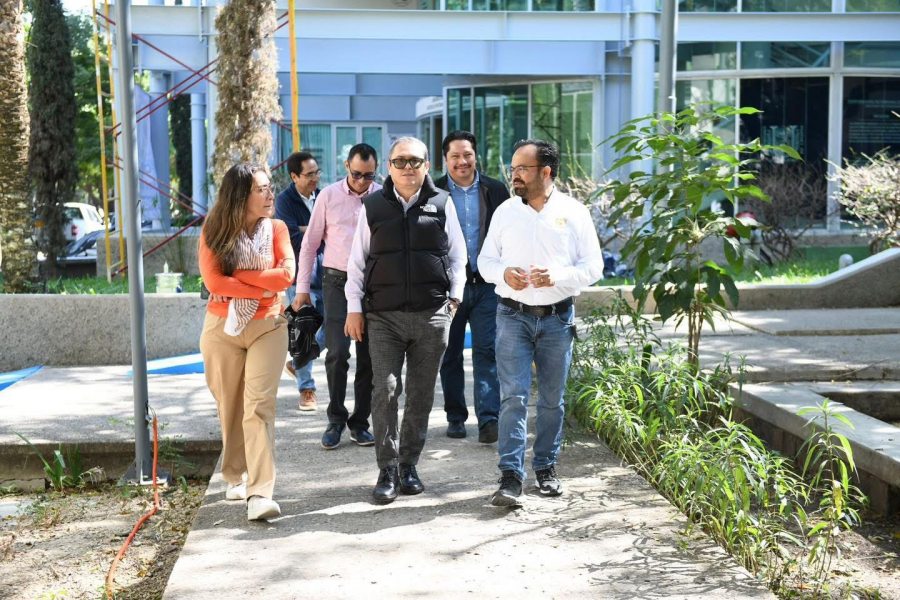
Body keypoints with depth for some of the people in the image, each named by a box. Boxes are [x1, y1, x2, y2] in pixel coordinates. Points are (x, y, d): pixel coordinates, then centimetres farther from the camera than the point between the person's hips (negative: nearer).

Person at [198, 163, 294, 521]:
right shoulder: (214, 232, -2)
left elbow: (286, 275, -12)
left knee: (259, 407, -12)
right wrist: (262, 288, -13)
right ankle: (234, 477, 30)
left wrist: (237, 275, -12)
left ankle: (259, 494, -17)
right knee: (230, 408, 10)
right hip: (222, 329, 1)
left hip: (268, 327, 0)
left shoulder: (276, 229, 2)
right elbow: (213, 281, -13)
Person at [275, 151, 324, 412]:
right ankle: (306, 388, 12)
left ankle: (297, 363, 31)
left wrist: (306, 230, -12)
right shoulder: (285, 201, -8)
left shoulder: (322, 195, 6)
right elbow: (295, 239, -16)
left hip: (323, 270, 5)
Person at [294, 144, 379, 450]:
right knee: (337, 352, -9)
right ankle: (335, 419, 7)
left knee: (368, 356, 5)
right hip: (338, 280, -1)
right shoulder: (329, 195, 2)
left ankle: (360, 422, 18)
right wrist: (302, 287, 5)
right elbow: (310, 243, 7)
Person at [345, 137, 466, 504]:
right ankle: (387, 471, 1)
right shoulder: (373, 206, 5)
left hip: (432, 315, 1)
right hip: (383, 315, -1)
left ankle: (409, 465, 21)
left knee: (421, 395, 7)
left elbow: (457, 255, 13)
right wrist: (354, 308, 5)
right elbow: (357, 261, 9)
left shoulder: (442, 204, 5)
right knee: (385, 390, -8)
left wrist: (453, 297, 6)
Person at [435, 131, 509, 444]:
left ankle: (489, 418, -8)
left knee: (487, 351, -7)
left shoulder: (496, 190, 5)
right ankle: (456, 417, 20)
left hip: (487, 285, 0)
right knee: (450, 355, 8)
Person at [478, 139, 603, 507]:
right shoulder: (505, 211, 6)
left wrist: (555, 276, -18)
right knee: (513, 396, -8)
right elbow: (485, 260, 10)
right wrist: (504, 273, -13)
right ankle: (510, 477, -8)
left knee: (552, 399, 9)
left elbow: (593, 266, -1)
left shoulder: (574, 212, 0)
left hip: (557, 317, 0)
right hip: (513, 315, 0)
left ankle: (546, 468, 24)